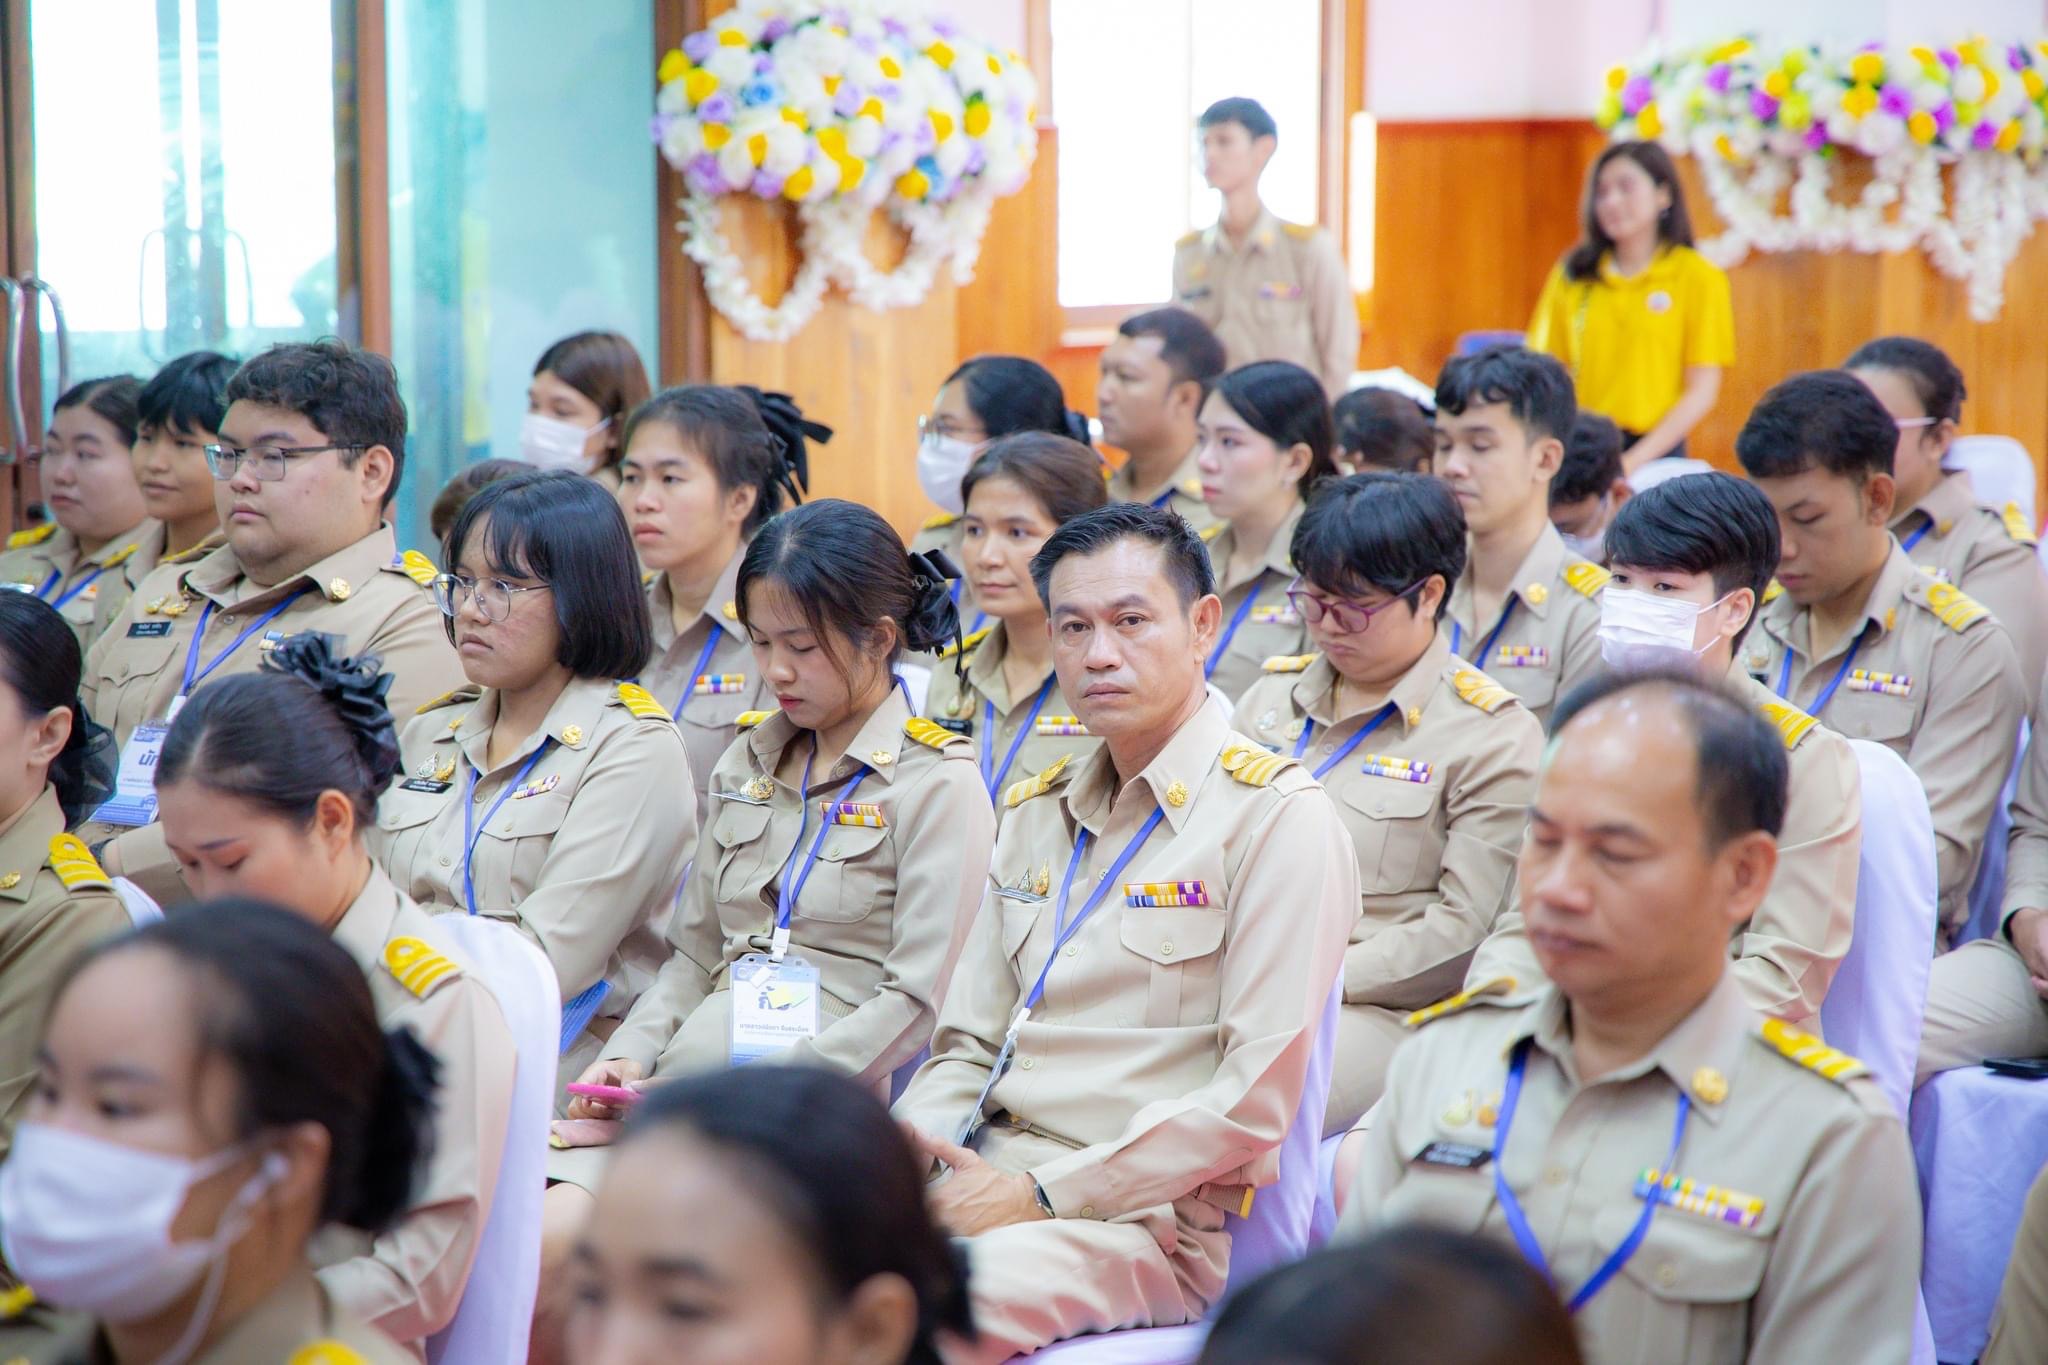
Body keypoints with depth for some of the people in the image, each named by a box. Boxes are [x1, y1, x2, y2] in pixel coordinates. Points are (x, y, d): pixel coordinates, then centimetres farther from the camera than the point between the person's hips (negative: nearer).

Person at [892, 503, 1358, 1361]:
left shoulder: (1279, 819, -4)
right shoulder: (1034, 814, 19)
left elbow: (1258, 1100, -11)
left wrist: (1040, 1194, -14)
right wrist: (911, 1159, -2)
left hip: (1157, 1221, -6)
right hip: (986, 1187, 6)